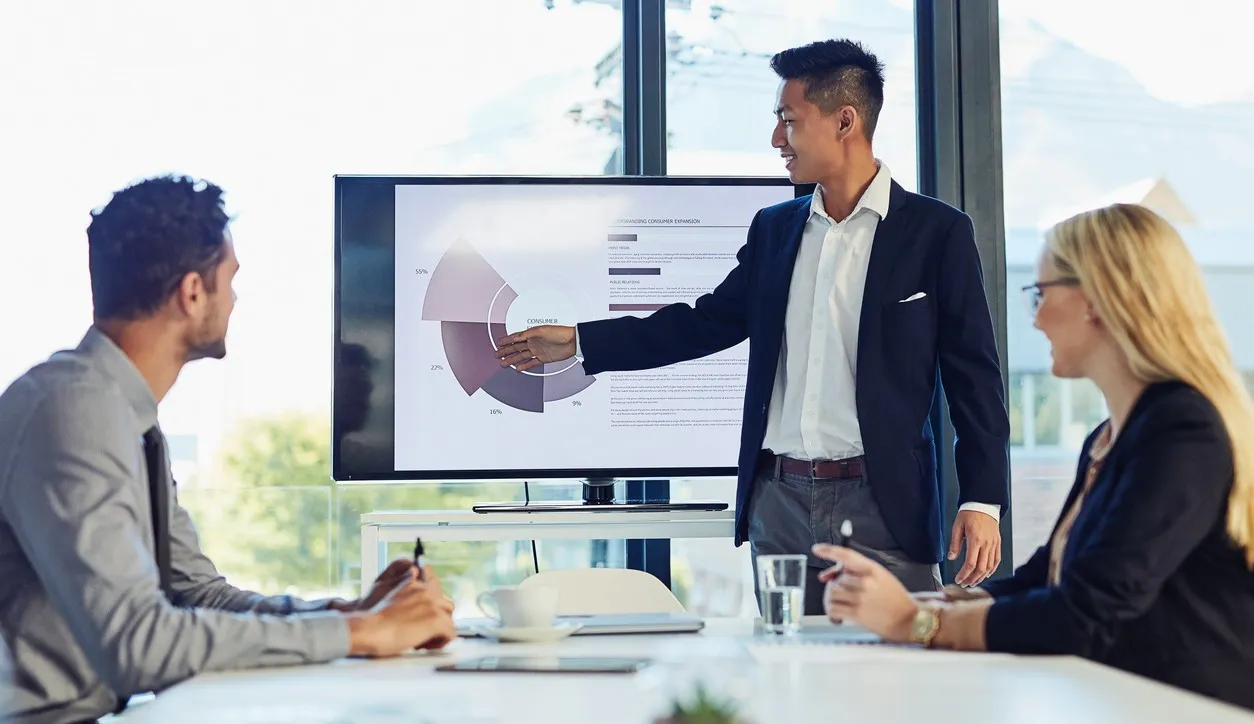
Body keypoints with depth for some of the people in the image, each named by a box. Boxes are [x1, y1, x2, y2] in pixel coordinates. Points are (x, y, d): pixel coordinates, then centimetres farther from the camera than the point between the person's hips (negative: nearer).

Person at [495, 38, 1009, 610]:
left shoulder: (937, 231, -2)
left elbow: (974, 377, -3)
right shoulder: (773, 229, 13)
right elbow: (706, 323, 18)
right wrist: (577, 342, 14)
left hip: (882, 504, -4)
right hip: (780, 501, 5)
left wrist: (981, 501, -10)